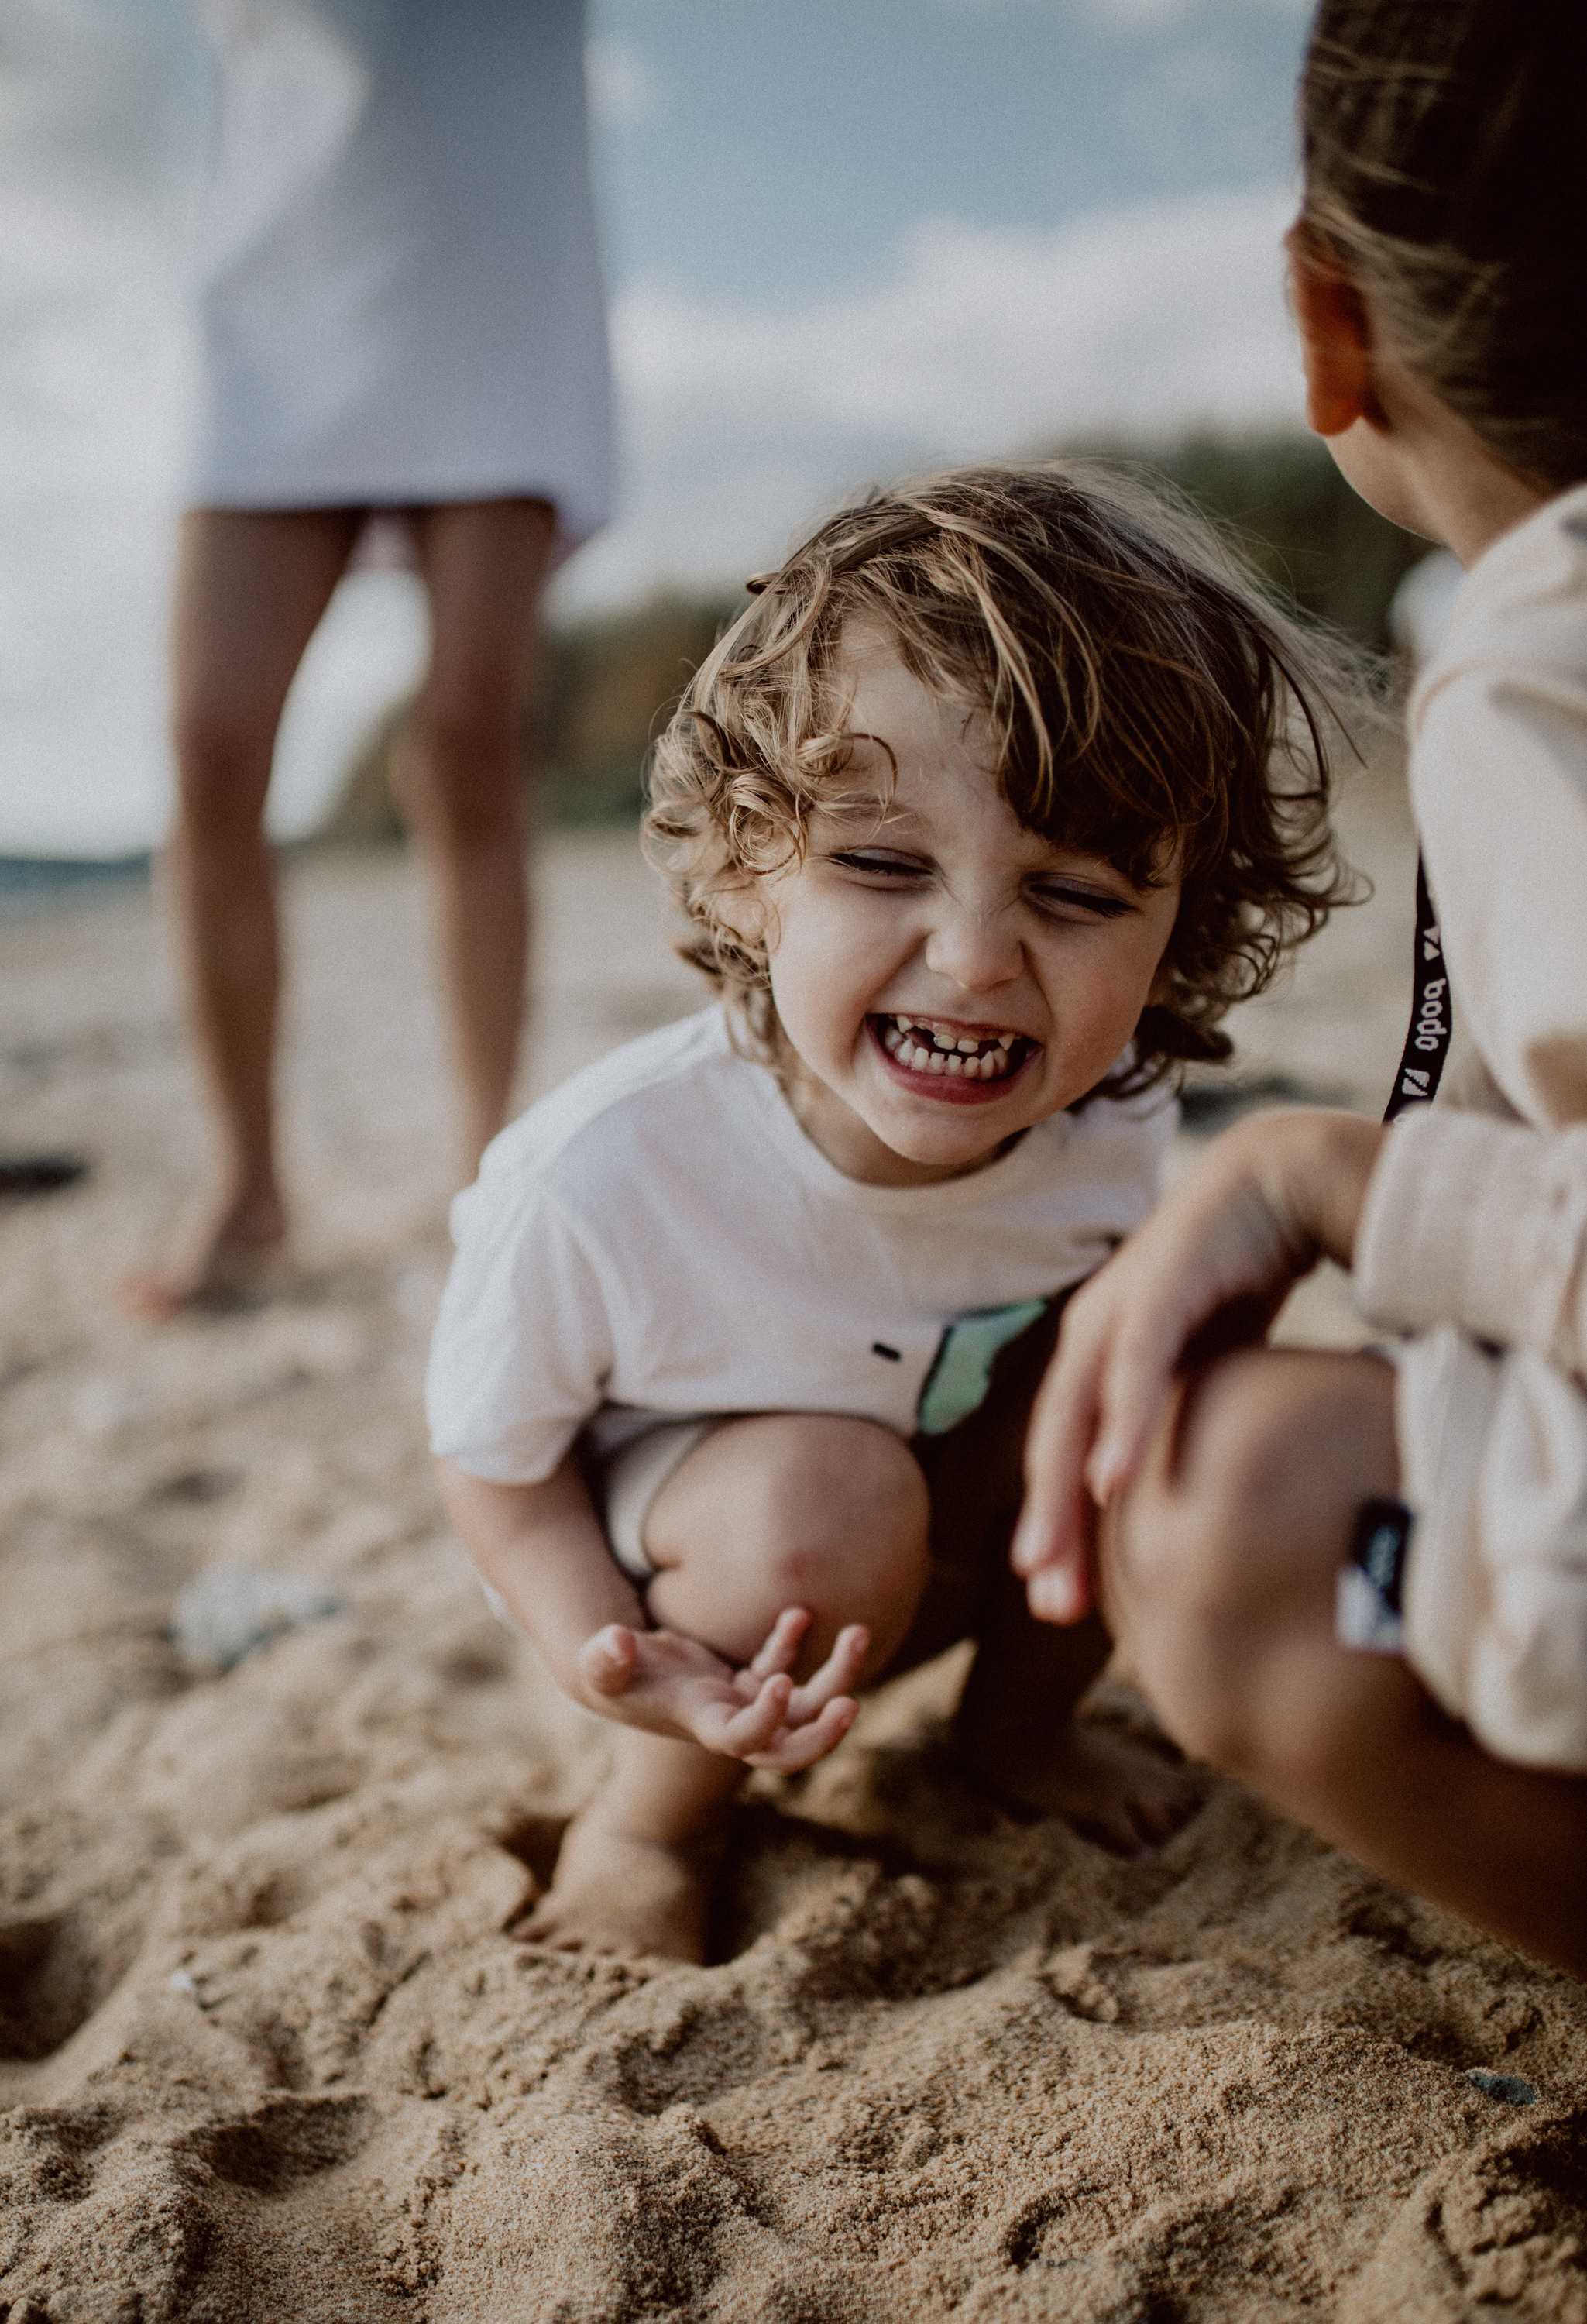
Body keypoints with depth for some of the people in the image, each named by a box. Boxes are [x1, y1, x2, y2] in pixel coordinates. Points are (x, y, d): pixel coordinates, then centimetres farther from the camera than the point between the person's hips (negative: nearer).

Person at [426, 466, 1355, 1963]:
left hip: (967, 1525, 5)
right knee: (831, 1492, -34)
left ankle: (1018, 1725, 9)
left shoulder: (1111, 1126, -24)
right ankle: (646, 1824, -2)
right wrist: (615, 1665, -32)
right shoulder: (599, 1180, -36)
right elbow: (491, 1451, -19)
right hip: (659, 1543, -4)